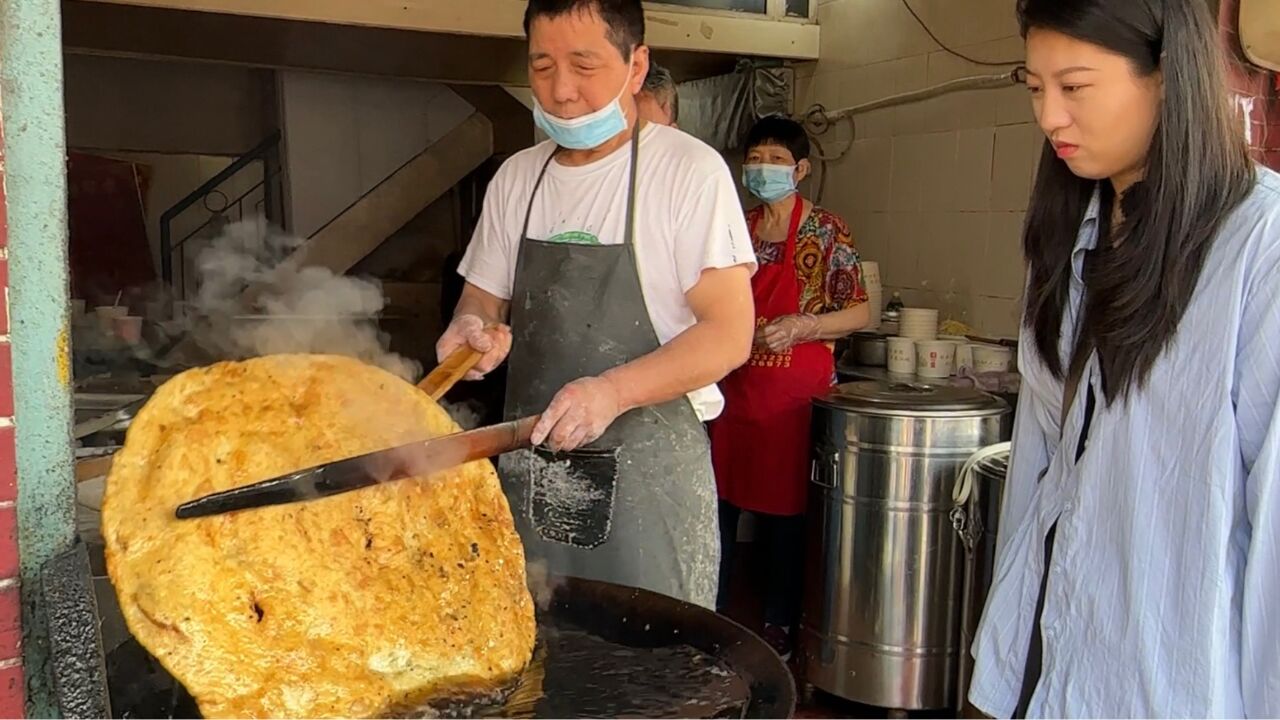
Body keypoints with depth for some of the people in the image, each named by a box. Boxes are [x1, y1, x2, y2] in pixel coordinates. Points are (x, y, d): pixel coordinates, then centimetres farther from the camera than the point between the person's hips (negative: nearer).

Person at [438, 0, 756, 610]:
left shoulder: (689, 170, -9)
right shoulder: (515, 178, 8)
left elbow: (730, 333, -13)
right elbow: (483, 298, 17)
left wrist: (613, 391, -25)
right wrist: (471, 329, -6)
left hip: (650, 465, -4)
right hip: (530, 465, 5)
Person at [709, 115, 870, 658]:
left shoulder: (827, 231, -2)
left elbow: (860, 312, -5)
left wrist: (800, 326, -17)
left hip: (794, 388, -4)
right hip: (733, 384, 4)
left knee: (784, 509, 4)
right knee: (718, 502, 5)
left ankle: (778, 625, 19)